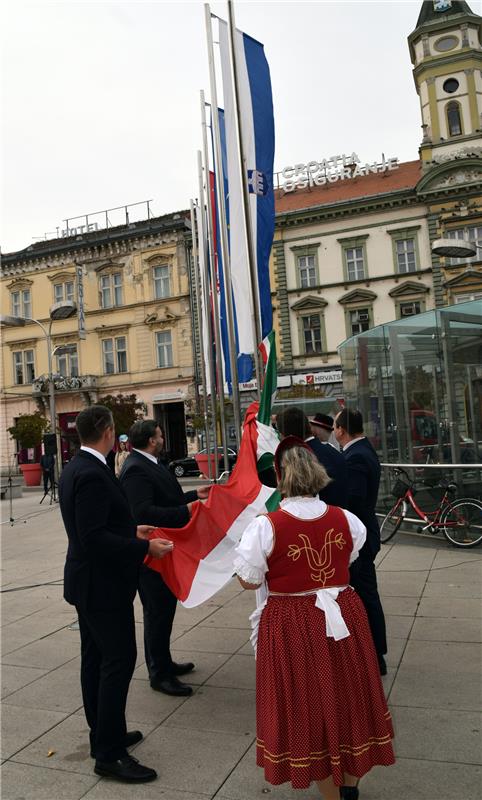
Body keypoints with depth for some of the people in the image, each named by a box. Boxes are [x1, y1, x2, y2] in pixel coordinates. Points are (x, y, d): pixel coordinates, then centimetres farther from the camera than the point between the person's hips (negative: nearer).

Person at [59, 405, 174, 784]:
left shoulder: (76, 469, 7)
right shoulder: (93, 475, -24)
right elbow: (94, 537, -28)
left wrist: (131, 531, 18)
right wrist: (145, 547, -24)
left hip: (88, 581, 10)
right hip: (103, 585, -10)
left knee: (96, 659, 17)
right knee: (119, 660, -3)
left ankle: (103, 734, 31)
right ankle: (110, 753, 7)